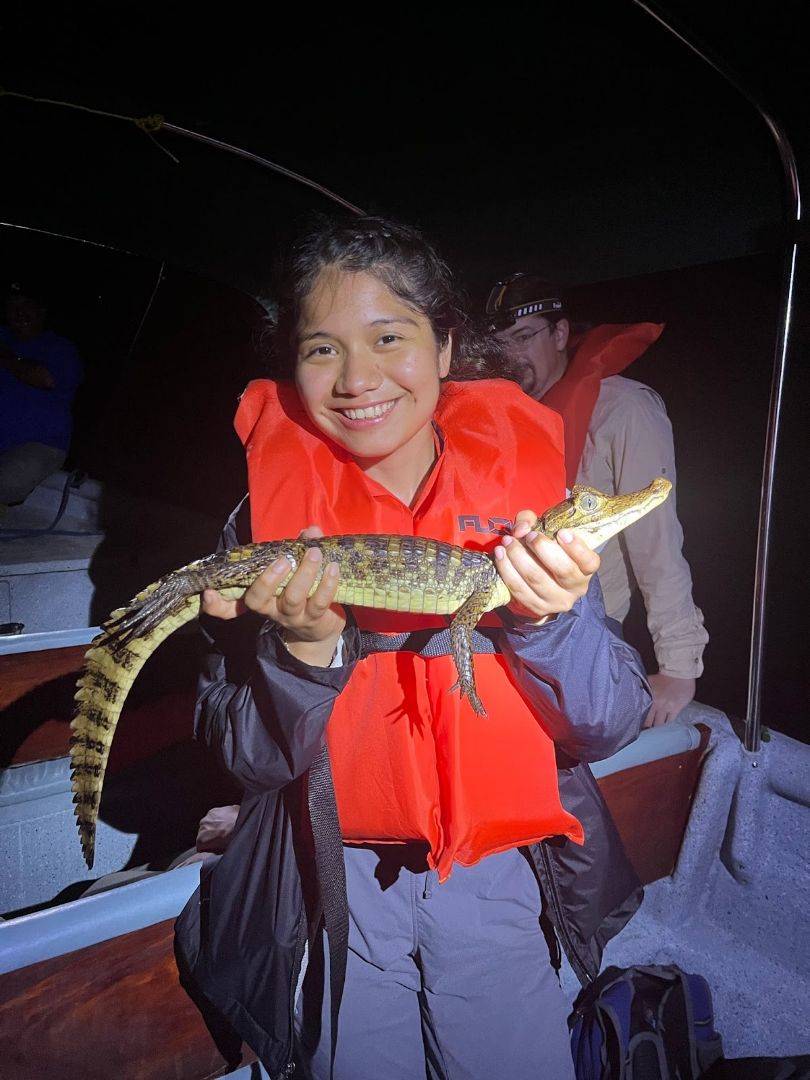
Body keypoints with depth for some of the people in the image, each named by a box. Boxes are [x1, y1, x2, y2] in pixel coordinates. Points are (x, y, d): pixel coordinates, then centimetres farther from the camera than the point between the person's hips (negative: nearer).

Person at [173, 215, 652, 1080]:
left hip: (499, 877, 1)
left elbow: (613, 725, -10)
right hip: (333, 888, 0)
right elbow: (244, 757, -10)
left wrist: (549, 618, -29)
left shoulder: (522, 485, -10)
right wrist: (304, 649, -28)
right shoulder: (267, 521, -11)